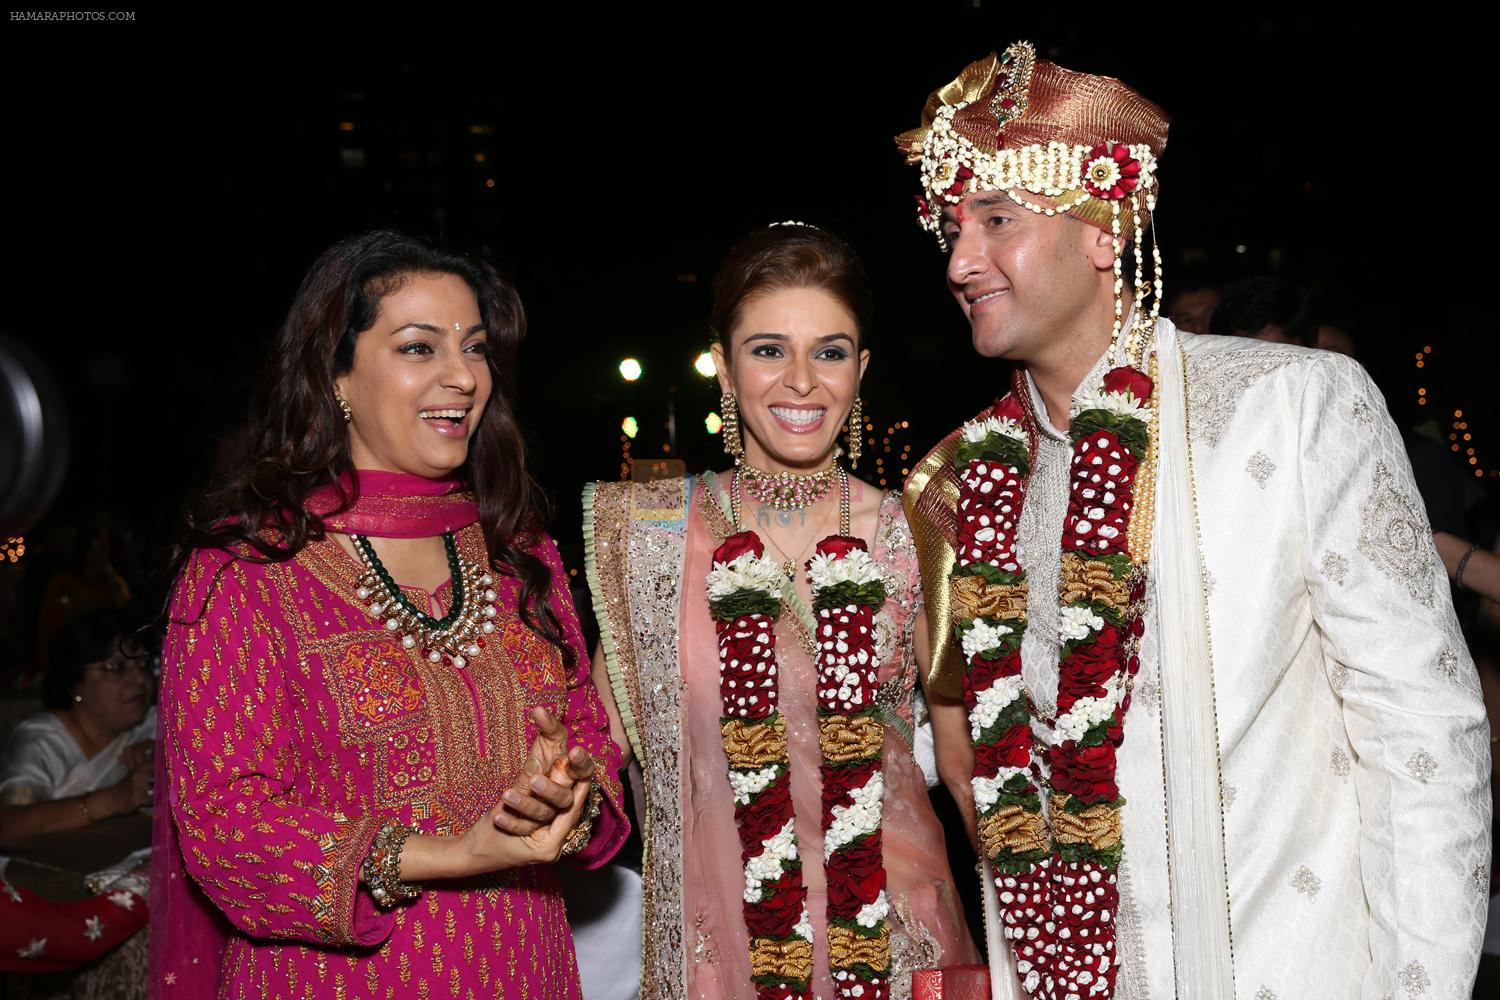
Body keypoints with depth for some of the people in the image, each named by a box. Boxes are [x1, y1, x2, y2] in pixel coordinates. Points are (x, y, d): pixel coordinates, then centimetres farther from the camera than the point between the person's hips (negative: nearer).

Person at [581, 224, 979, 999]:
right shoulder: (646, 529, -6)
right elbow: (607, 737, 4)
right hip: (715, 938, 0)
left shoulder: (911, 535, -6)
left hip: (892, 932, 0)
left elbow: (965, 744, 4)